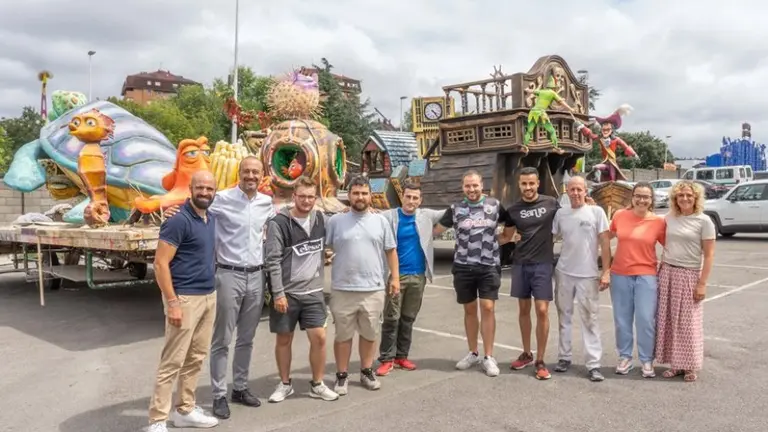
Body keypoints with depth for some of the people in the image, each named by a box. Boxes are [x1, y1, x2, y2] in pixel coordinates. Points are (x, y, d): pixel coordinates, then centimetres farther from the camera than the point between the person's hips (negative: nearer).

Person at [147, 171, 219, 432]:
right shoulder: (179, 221, -15)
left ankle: (185, 410, 27)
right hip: (185, 298, -8)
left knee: (196, 357, 15)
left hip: (209, 297, 8)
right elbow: (160, 264, -17)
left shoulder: (211, 219, 10)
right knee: (173, 361, -2)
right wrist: (172, 303, -20)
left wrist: (210, 293, 15)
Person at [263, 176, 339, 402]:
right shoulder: (279, 223, -10)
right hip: (286, 292, -3)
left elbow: (325, 246, 23)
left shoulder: (320, 218, 4)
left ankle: (317, 384, 17)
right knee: (284, 339, 8)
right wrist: (278, 293, -15)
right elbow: (273, 260, -12)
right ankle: (285, 384, 25)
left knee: (319, 337, 0)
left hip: (313, 291, 3)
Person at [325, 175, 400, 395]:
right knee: (343, 335, 8)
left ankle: (366, 371, 30)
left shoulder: (380, 221, 5)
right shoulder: (336, 220, -1)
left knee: (369, 334, 14)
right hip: (343, 290, -2)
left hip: (373, 289, 2)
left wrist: (395, 277, 4)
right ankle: (342, 375, 21)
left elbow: (391, 251, 9)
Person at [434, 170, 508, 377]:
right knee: (470, 310, 10)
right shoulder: (455, 209, 3)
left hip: (489, 266, -1)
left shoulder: (495, 205, 1)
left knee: (488, 308, -5)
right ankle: (473, 353, 24)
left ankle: (488, 357, 5)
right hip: (463, 267, 1)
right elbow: (436, 230, 12)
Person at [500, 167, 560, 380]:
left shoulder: (551, 203, -2)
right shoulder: (513, 210, 4)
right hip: (520, 264, 3)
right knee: (524, 309, 11)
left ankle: (540, 361, 6)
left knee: (542, 310, -6)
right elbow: (505, 236, 14)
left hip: (543, 264, -3)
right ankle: (526, 353, 27)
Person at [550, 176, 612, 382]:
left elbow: (605, 243, -4)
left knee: (590, 319, 1)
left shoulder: (596, 212, -3)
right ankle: (564, 357, 23)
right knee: (564, 316, 11)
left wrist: (606, 271, -8)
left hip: (588, 275, -3)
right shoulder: (560, 213, 4)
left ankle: (594, 364, 6)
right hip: (563, 273, 3)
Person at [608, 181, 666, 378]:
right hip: (620, 275, 2)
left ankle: (647, 360, 16)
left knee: (646, 320, -1)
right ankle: (625, 358, 24)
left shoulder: (659, 221, -5)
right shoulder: (619, 215, 0)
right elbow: (608, 236, 15)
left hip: (646, 275, -2)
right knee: (622, 319, 10)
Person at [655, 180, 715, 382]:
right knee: (669, 320, 6)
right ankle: (675, 364, 17)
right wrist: (661, 271, 9)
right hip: (667, 273, 4)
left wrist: (702, 283, -12)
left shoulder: (703, 221, -6)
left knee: (689, 322, 2)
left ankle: (690, 366, 15)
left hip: (689, 275, -4)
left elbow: (709, 255, -7)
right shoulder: (669, 218, 7)